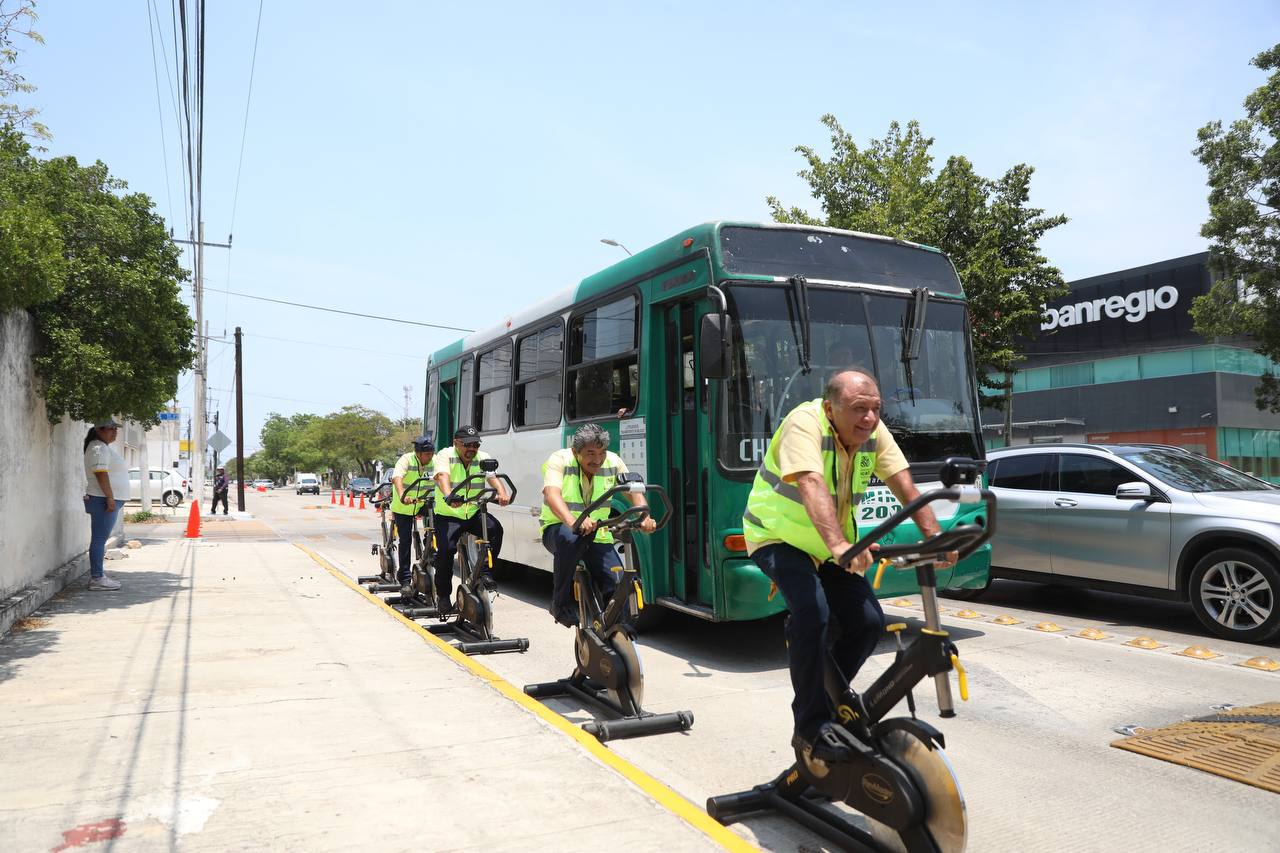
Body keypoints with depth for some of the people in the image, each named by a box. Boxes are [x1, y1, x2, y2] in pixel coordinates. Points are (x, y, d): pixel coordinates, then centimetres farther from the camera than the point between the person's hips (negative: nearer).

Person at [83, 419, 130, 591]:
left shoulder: (103, 448, 21)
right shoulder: (99, 448, -12)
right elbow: (101, 474, -21)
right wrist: (110, 497, -24)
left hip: (108, 500, 11)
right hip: (103, 500, -11)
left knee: (100, 540, 14)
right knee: (99, 539, -9)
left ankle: (98, 574, 20)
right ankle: (96, 578, -8)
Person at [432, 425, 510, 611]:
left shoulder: (483, 458, 2)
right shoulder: (445, 456, -9)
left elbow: (493, 477, -14)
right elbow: (443, 476, -28)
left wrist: (502, 494, -37)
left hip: (474, 513, 3)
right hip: (448, 515, -3)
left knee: (495, 528, -25)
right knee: (446, 549, -21)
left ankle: (484, 572, -9)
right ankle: (443, 596, -2)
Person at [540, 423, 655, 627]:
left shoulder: (613, 462, -4)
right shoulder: (559, 460, -16)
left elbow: (634, 491, -13)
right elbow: (552, 494, -34)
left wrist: (644, 517, -35)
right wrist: (572, 521, -54)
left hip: (597, 536, 4)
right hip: (558, 528, -3)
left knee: (619, 585, -17)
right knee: (570, 539, -40)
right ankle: (560, 604, -20)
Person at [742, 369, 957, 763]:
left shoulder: (874, 432, -9)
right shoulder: (805, 423, -29)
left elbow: (905, 487, -15)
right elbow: (812, 486, -43)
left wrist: (935, 537, -29)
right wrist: (839, 545, -56)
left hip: (830, 545, 7)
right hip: (778, 538, -6)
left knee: (869, 622, -4)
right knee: (812, 611, -28)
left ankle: (829, 698, 20)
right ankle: (811, 727, -14)